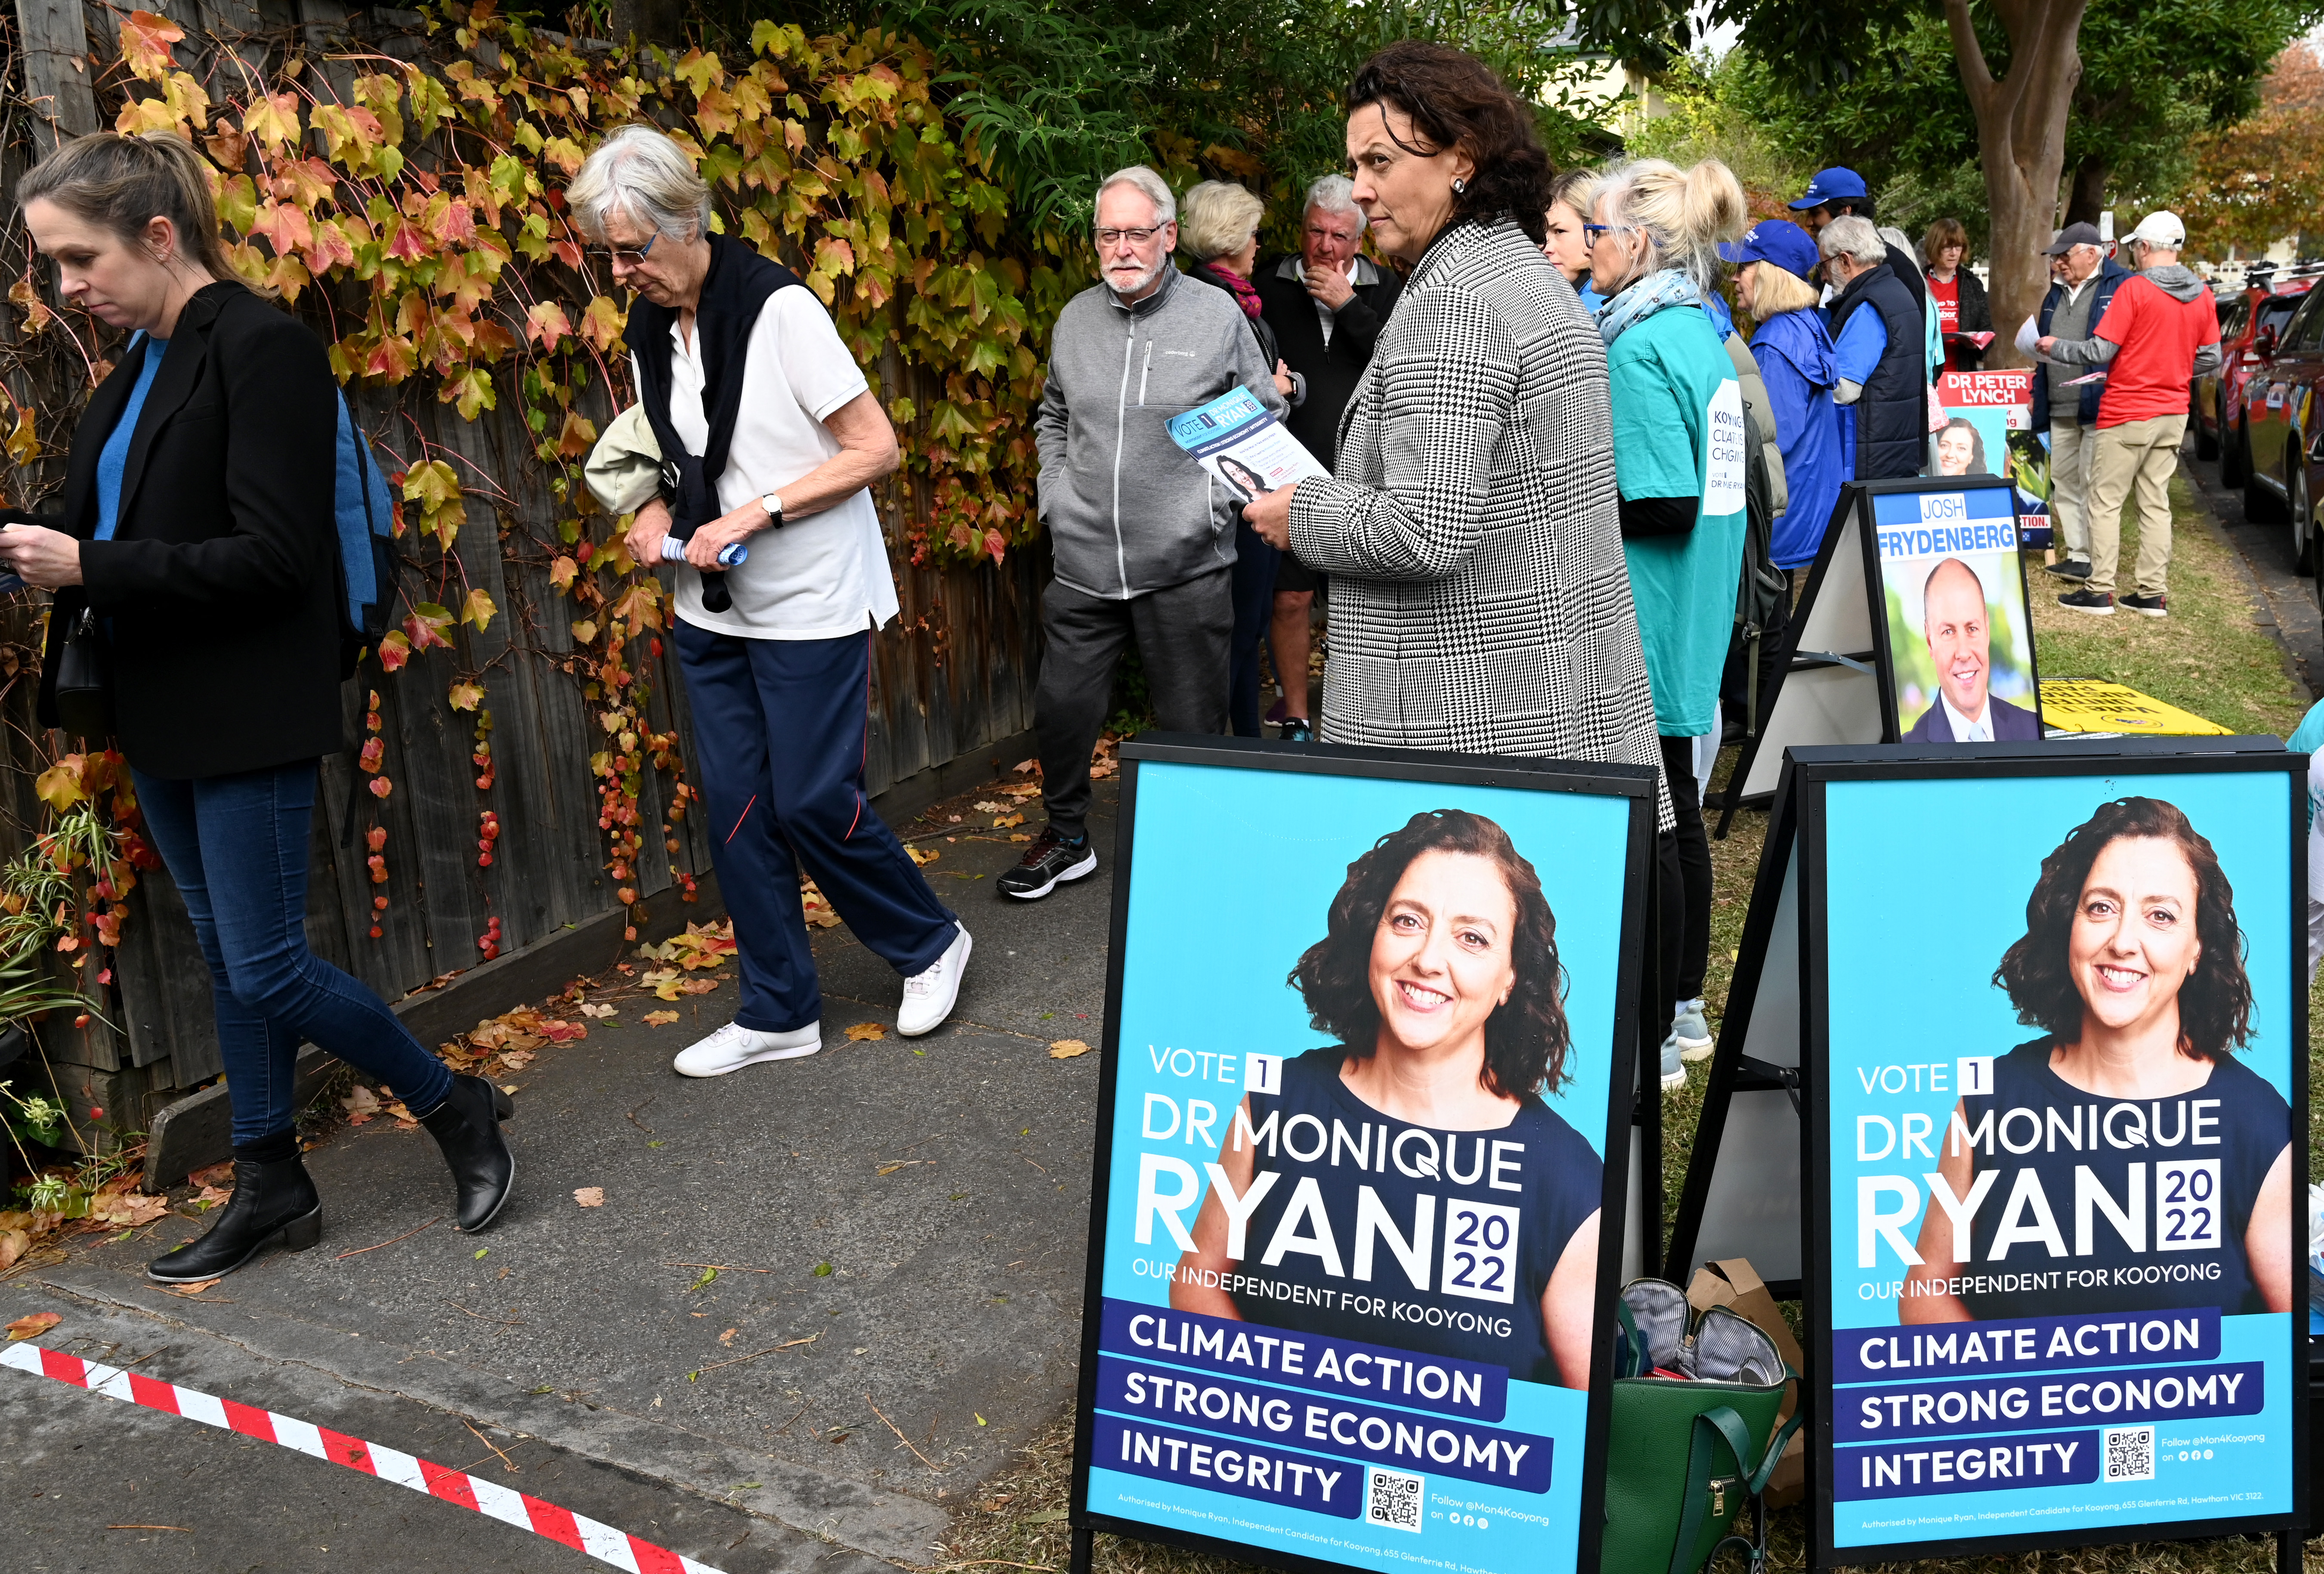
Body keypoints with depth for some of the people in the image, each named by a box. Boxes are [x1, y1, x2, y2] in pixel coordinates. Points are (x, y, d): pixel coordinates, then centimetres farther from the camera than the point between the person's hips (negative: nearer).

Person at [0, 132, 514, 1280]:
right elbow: (118, 530, 17)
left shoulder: (262, 349, -15)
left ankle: (459, 1110, 16)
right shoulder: (141, 361, 12)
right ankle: (271, 1188, 27)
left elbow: (272, 558, -21)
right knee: (227, 957, 14)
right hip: (163, 712, 9)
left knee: (266, 969, -4)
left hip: (248, 713, -9)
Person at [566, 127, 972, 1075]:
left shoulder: (781, 310, -15)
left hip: (810, 606, -7)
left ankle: (930, 943, 22)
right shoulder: (650, 333, 6)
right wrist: (657, 512, -2)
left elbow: (876, 449, -15)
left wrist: (755, 514, -21)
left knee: (811, 803, -4)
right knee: (734, 809, 7)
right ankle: (778, 1014, 21)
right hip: (712, 611, 7)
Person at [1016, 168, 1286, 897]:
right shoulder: (1075, 319, 8)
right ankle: (1066, 838, 30)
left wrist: (1219, 500, -5)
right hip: (1083, 563, 4)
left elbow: (1267, 417, 4)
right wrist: (1054, 495, 9)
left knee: (1191, 722, 6)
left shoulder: (1217, 314, -3)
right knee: (1063, 707, 8)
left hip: (1187, 565, -3)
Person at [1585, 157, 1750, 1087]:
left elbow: (1663, 507, -22)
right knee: (1676, 807, 17)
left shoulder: (1639, 350, -17)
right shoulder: (1698, 333, 11)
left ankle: (1652, 1038, 10)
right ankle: (1683, 1007, 30)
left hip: (1640, 626, -9)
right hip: (1688, 624, 9)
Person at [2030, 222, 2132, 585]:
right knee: (2063, 482, 10)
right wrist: (2038, 395, 21)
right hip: (2058, 407, 8)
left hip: (2098, 405, -8)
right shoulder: (2056, 293, 18)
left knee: (2092, 484, -7)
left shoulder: (2121, 286, -7)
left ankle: (2093, 560, -2)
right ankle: (2075, 554, 17)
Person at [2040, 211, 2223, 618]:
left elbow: (2099, 351, -15)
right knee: (2156, 503, 10)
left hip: (2127, 414, -6)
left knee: (2106, 501, 0)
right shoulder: (2202, 294, 6)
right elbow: (2211, 358, 9)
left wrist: (2054, 347, 1)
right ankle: (2154, 594, 12)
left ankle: (2099, 590, 0)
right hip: (2172, 413, 6)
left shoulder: (2135, 289, -13)